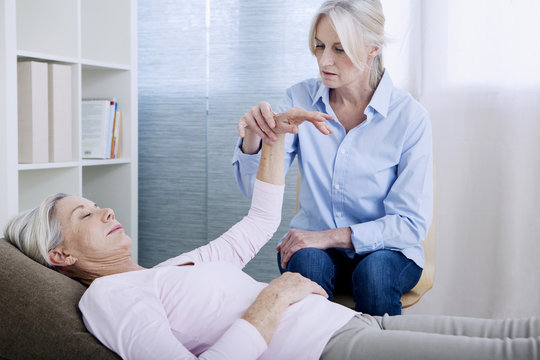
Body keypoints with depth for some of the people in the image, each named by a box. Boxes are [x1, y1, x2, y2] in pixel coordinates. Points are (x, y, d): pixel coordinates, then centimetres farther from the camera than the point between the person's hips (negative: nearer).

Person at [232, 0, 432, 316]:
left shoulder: (410, 116, -12)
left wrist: (330, 236, -21)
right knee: (308, 263, -30)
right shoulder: (300, 99, -4)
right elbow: (257, 190, -9)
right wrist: (252, 138, -29)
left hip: (385, 249, -1)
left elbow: (412, 223, -12)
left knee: (374, 271, -33)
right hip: (314, 245, 2)